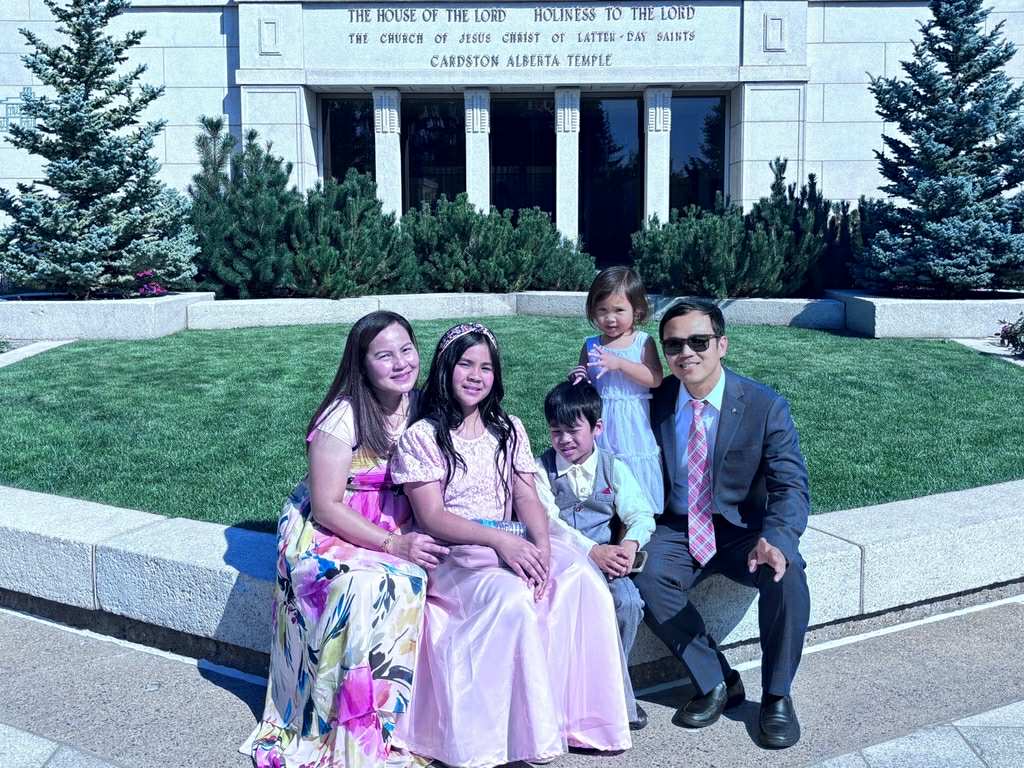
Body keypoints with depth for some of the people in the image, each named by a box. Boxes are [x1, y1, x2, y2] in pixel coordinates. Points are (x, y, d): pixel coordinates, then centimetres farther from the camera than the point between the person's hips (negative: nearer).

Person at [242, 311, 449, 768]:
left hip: (398, 533, 5)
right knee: (371, 587, -33)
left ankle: (388, 724, -12)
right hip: (326, 532, -4)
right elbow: (325, 506, -16)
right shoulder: (343, 417, -16)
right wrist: (393, 546, -23)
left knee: (411, 584, -27)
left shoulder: (417, 407, 1)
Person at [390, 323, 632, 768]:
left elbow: (527, 498, 5)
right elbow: (431, 518, -10)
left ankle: (582, 715, -14)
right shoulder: (421, 437, -2)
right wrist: (498, 539, -24)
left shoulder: (509, 429, 13)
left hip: (514, 542, 5)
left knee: (585, 580, -25)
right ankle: (528, 732, -20)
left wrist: (541, 543, -17)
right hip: (453, 552, -4)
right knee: (512, 597, -35)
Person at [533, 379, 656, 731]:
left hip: (607, 557, 2)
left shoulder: (613, 467, 8)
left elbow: (641, 514, 1)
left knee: (628, 600, -25)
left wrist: (631, 543, -22)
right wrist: (592, 550, -21)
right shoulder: (542, 469, 2)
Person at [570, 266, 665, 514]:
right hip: (600, 427, 2)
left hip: (633, 428, -2)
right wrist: (578, 380, -10)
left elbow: (656, 378, -14)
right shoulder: (590, 346, 4)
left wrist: (619, 363, -22)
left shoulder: (643, 342, -2)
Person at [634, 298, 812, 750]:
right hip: (678, 529, 2)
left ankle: (776, 695, -6)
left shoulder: (766, 407, -12)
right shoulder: (657, 401, -4)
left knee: (787, 575, -31)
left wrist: (775, 540, -38)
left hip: (744, 530, -2)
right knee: (644, 581, -27)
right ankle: (716, 682, -5)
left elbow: (791, 488, -16)